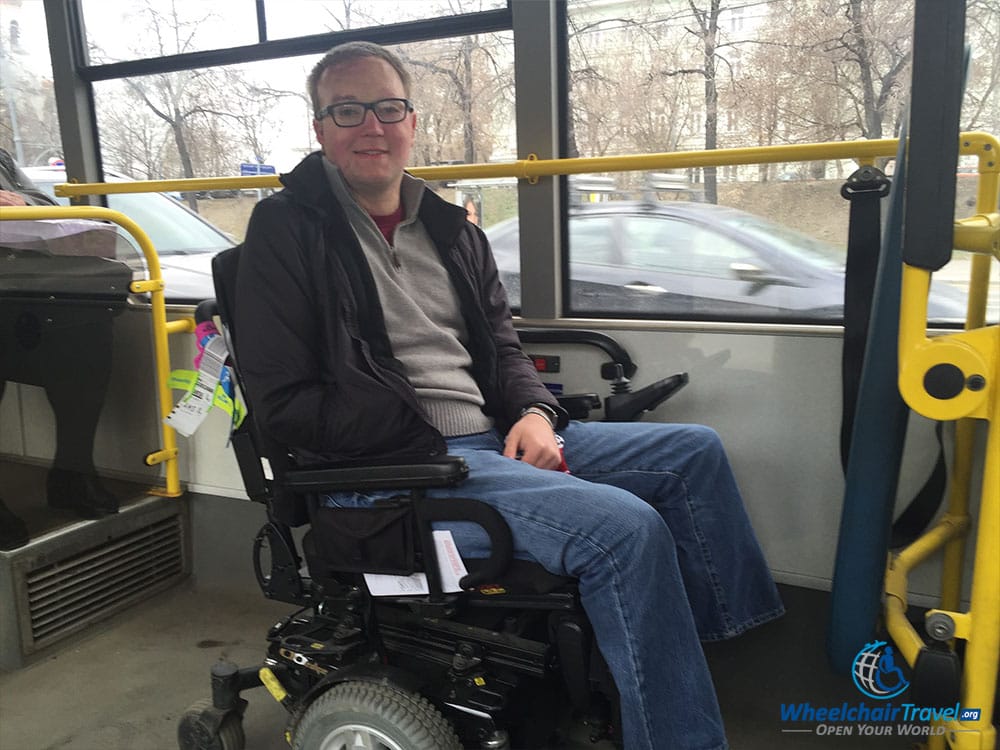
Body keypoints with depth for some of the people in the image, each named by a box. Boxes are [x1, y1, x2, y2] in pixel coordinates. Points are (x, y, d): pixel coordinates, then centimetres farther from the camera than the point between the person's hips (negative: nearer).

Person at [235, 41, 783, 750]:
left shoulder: (450, 227, 17)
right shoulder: (286, 231, -3)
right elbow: (285, 404, -10)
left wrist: (534, 414, -4)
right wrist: (429, 445, -15)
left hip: (492, 438, 8)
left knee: (695, 451, 3)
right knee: (625, 526, -27)